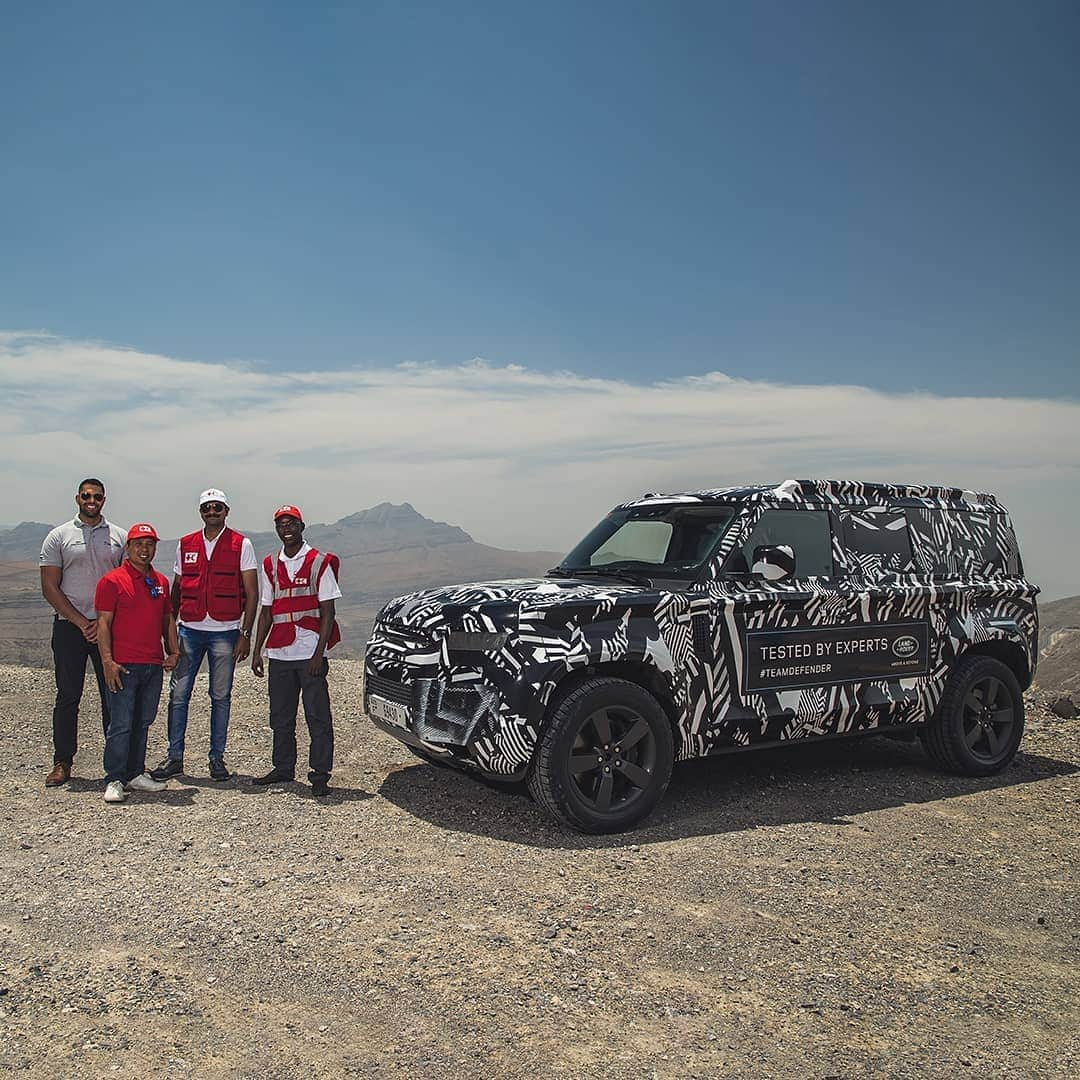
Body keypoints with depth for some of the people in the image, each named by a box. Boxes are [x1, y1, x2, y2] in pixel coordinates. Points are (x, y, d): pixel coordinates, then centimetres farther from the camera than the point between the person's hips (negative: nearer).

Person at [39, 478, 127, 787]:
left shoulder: (119, 537, 8)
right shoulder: (59, 536, 5)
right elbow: (50, 587, 0)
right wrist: (81, 622, -8)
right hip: (69, 627, -1)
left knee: (114, 695, 3)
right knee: (67, 696, 3)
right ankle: (62, 762, 12)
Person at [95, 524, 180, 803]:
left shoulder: (161, 581, 14)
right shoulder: (112, 580, -4)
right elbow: (103, 622, -8)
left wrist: (174, 651, 11)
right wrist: (107, 661, -14)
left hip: (154, 665, 6)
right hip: (123, 666, -6)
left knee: (143, 722, 12)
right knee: (121, 725, -5)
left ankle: (136, 774, 21)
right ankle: (114, 780, 2)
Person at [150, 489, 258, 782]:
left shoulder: (241, 545, 0)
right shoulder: (185, 545, 10)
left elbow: (252, 593, -2)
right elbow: (176, 589, 16)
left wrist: (246, 634, -7)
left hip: (225, 631, -3)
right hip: (189, 629, 3)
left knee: (221, 696, 5)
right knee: (178, 694, 3)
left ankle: (217, 758, 14)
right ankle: (174, 757, 13)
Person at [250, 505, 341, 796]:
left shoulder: (319, 562, -2)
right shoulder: (270, 565, 13)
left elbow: (327, 612, -5)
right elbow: (266, 611, 16)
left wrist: (319, 653, -12)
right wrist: (257, 650, 10)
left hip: (310, 654, -5)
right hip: (278, 653, 5)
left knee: (317, 715, -2)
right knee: (280, 716, 13)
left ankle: (320, 775, 5)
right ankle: (283, 768, 27)